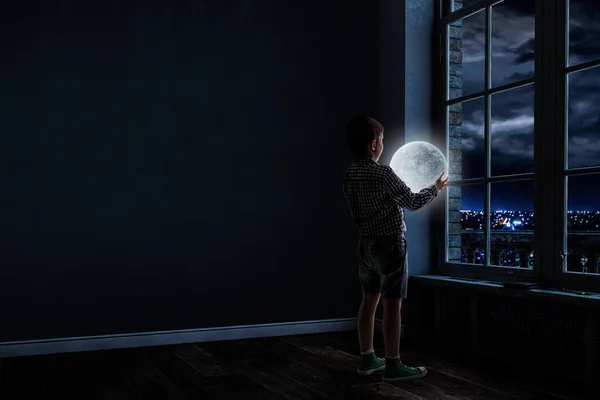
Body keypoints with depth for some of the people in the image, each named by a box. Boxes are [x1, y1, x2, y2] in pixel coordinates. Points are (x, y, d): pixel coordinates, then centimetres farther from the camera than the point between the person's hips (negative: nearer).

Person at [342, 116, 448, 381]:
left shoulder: (349, 174, 4)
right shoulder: (382, 173, -19)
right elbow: (412, 203, -11)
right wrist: (435, 189, 5)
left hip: (366, 244, 8)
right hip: (389, 243, -8)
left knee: (369, 300, 12)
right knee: (392, 304, -3)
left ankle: (367, 359, 20)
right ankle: (393, 366, 2)